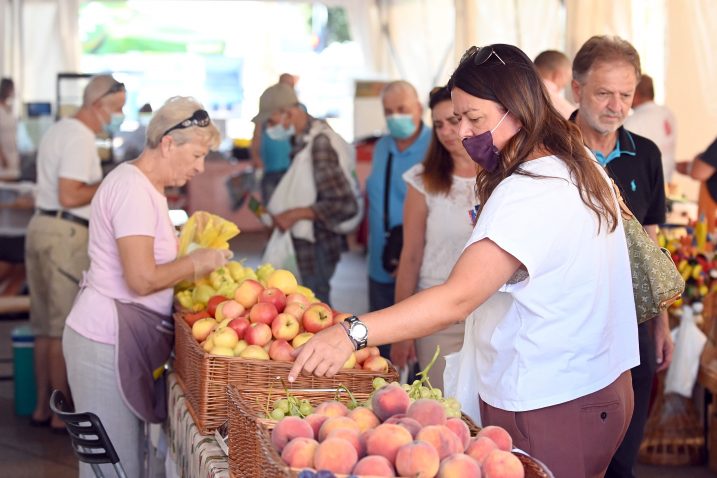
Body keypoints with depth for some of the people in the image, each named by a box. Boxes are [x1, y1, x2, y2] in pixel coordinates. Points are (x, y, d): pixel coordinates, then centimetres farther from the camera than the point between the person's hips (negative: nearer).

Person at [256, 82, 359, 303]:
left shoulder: (320, 142, -21)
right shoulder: (304, 138, 5)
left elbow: (346, 205, -23)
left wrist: (295, 214, -19)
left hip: (316, 247, -8)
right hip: (305, 243, 8)